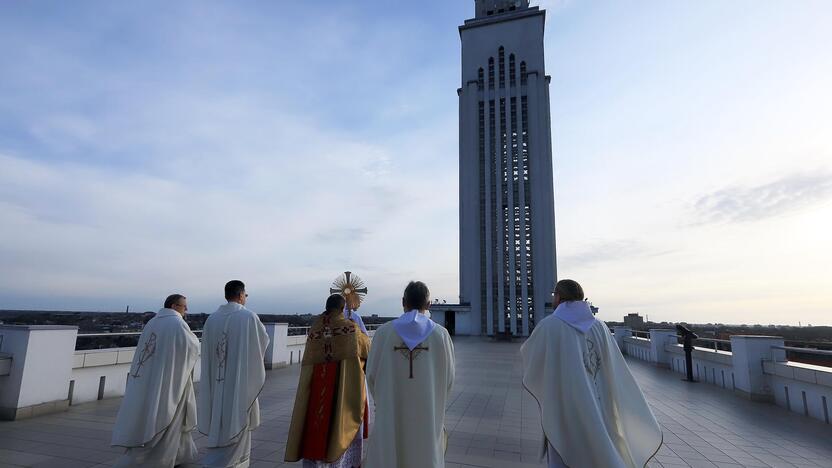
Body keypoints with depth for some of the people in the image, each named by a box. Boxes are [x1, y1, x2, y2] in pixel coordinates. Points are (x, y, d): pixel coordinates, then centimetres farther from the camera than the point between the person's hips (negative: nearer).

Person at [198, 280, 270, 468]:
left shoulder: (211, 319, 0)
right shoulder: (248, 317, -12)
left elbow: (207, 350, 8)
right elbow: (264, 341, 2)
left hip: (217, 385, 5)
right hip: (240, 383, -5)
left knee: (220, 427, 20)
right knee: (236, 429, 5)